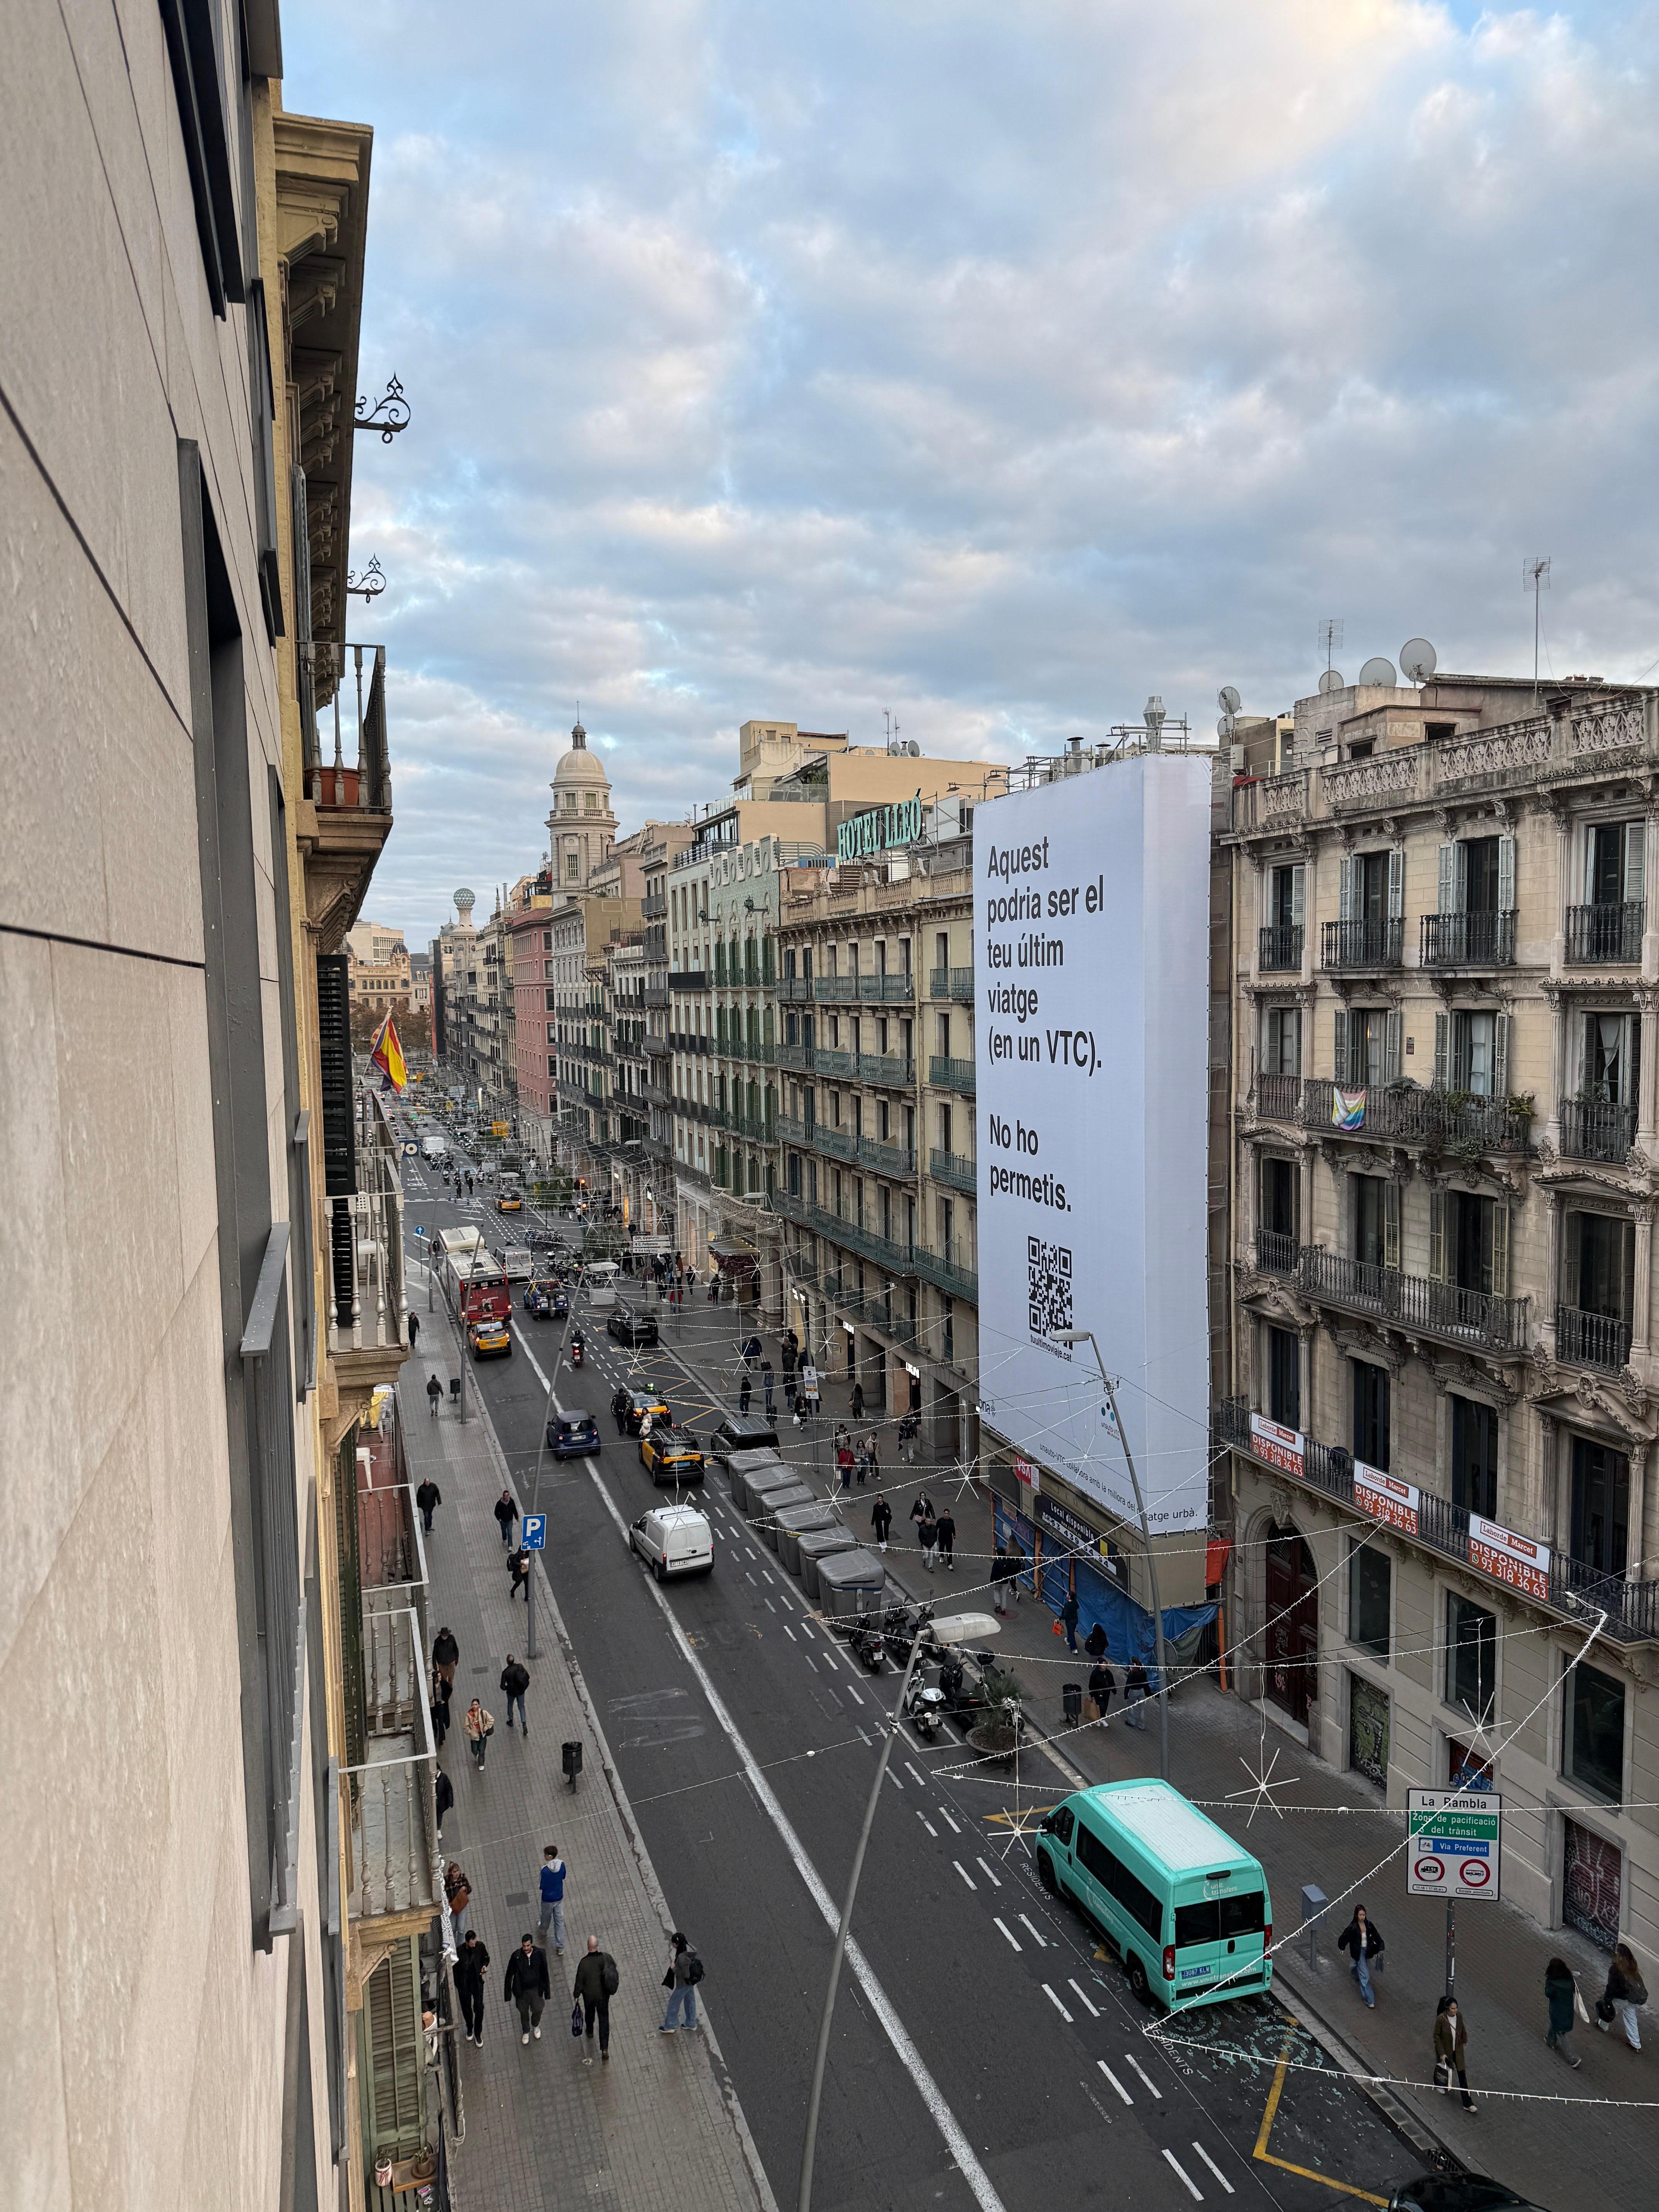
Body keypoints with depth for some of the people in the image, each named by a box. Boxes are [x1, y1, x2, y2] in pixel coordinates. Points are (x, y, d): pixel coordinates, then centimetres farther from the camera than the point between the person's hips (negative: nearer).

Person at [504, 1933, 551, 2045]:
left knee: (538, 2011, 9)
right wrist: (508, 1994, -5)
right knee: (524, 2013, 17)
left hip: (536, 1989, 0)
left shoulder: (540, 1955, -17)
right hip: (521, 1991, 0)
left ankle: (536, 2026, 43)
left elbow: (545, 1974, -5)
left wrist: (547, 1992, 0)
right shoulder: (516, 1956, -19)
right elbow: (509, 1975, -8)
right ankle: (526, 2032, 46)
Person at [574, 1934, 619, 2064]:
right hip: (603, 1995, 1)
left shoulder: (584, 1963, -29)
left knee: (589, 2013, 29)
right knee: (604, 2020, 14)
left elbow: (579, 1981, -17)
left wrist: (577, 1996, 1)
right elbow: (614, 1967, -3)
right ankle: (605, 2049, 12)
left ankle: (589, 2032, 57)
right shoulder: (606, 1957, -23)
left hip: (589, 1996, -1)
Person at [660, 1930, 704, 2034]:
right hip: (690, 1982, 8)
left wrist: (674, 1968, -20)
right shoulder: (689, 1948, -12)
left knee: (673, 2003, 15)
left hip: (683, 1984, -8)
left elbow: (686, 1975, -32)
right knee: (690, 2001, 26)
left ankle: (669, 2027, 35)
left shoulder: (682, 1957, -38)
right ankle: (692, 2025, 45)